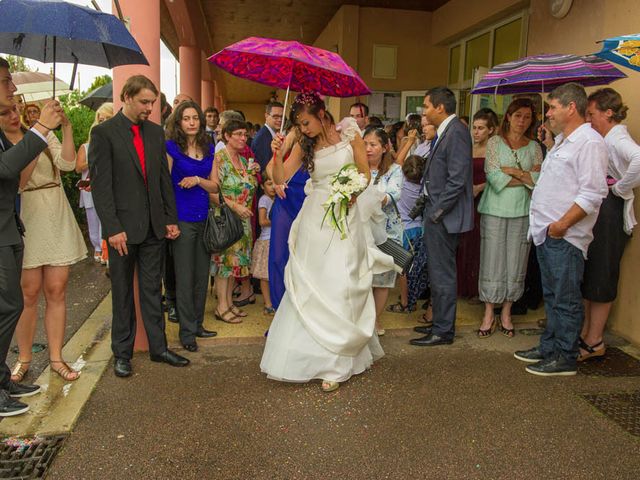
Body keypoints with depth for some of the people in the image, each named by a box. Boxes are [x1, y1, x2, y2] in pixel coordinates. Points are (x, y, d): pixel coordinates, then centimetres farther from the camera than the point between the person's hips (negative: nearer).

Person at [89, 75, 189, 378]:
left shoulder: (156, 132, 9)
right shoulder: (104, 132, -6)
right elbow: (100, 184, -10)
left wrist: (171, 218, 7)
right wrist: (112, 228, -15)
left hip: (154, 227, 4)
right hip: (122, 227, -4)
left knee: (152, 290, 12)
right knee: (122, 293, 9)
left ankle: (158, 347, 22)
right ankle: (122, 353, 22)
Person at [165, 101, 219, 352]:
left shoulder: (209, 148, 9)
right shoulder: (171, 147, -5)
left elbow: (214, 186, 8)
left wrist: (197, 180, -12)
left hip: (203, 217, 5)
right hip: (182, 218, -5)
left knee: (202, 274, 11)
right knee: (184, 276, 1)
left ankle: (198, 324, 25)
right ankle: (186, 330, 12)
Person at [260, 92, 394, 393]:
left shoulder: (349, 132, 1)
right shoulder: (304, 145, 7)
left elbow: (365, 172, 3)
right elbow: (280, 179, -1)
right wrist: (277, 155, -18)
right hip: (315, 218, 3)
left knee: (340, 285, -5)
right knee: (309, 284, 3)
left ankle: (337, 362, 5)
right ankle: (308, 352, 19)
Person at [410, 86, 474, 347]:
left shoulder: (456, 132, -15)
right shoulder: (445, 132, 15)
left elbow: (457, 180, -21)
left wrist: (437, 212, -17)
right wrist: (430, 209, 12)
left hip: (444, 217, -10)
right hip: (436, 213, 10)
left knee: (443, 274, -1)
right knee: (438, 273, 17)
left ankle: (443, 331, 11)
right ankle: (441, 323, 29)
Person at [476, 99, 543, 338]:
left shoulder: (534, 147, 11)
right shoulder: (495, 142, 4)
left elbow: (540, 180, -1)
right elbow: (494, 177, -8)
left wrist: (512, 171, -10)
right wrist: (527, 176, -6)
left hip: (522, 211, 2)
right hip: (495, 209, -2)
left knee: (515, 263, 5)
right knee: (492, 262, 0)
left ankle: (506, 313, 19)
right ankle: (489, 314, 11)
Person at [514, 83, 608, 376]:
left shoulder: (589, 142, -14)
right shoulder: (562, 141, 17)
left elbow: (593, 193, -21)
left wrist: (562, 224, -21)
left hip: (565, 236, -10)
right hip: (547, 232, 10)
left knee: (566, 300, 1)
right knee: (552, 296, 17)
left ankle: (565, 358, 12)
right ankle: (549, 348, 29)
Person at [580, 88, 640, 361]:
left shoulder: (617, 139, -15)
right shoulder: (602, 139, 15)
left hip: (610, 212, -9)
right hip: (594, 212, 9)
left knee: (600, 279, -1)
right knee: (588, 275, 14)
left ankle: (595, 343, 11)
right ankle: (586, 334, 25)